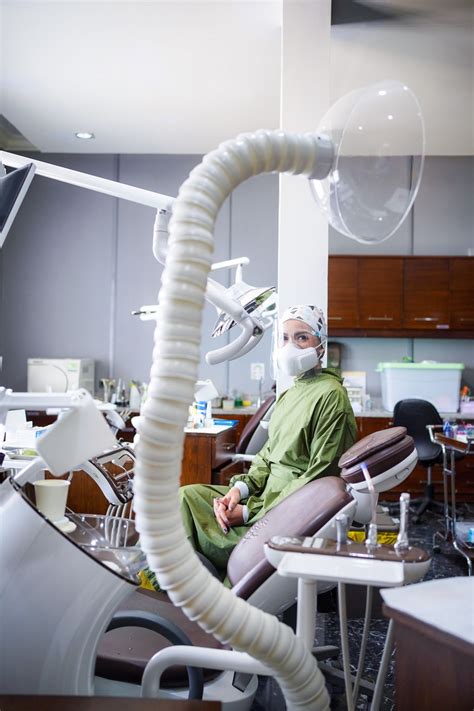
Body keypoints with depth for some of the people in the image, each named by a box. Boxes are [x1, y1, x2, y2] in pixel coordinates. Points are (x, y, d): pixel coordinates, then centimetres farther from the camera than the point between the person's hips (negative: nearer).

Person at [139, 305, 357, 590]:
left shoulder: (331, 395, -14)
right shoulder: (291, 392, 14)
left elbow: (318, 477, -17)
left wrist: (251, 512, -17)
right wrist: (240, 488, -3)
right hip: (268, 493, 9)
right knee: (187, 496, -3)